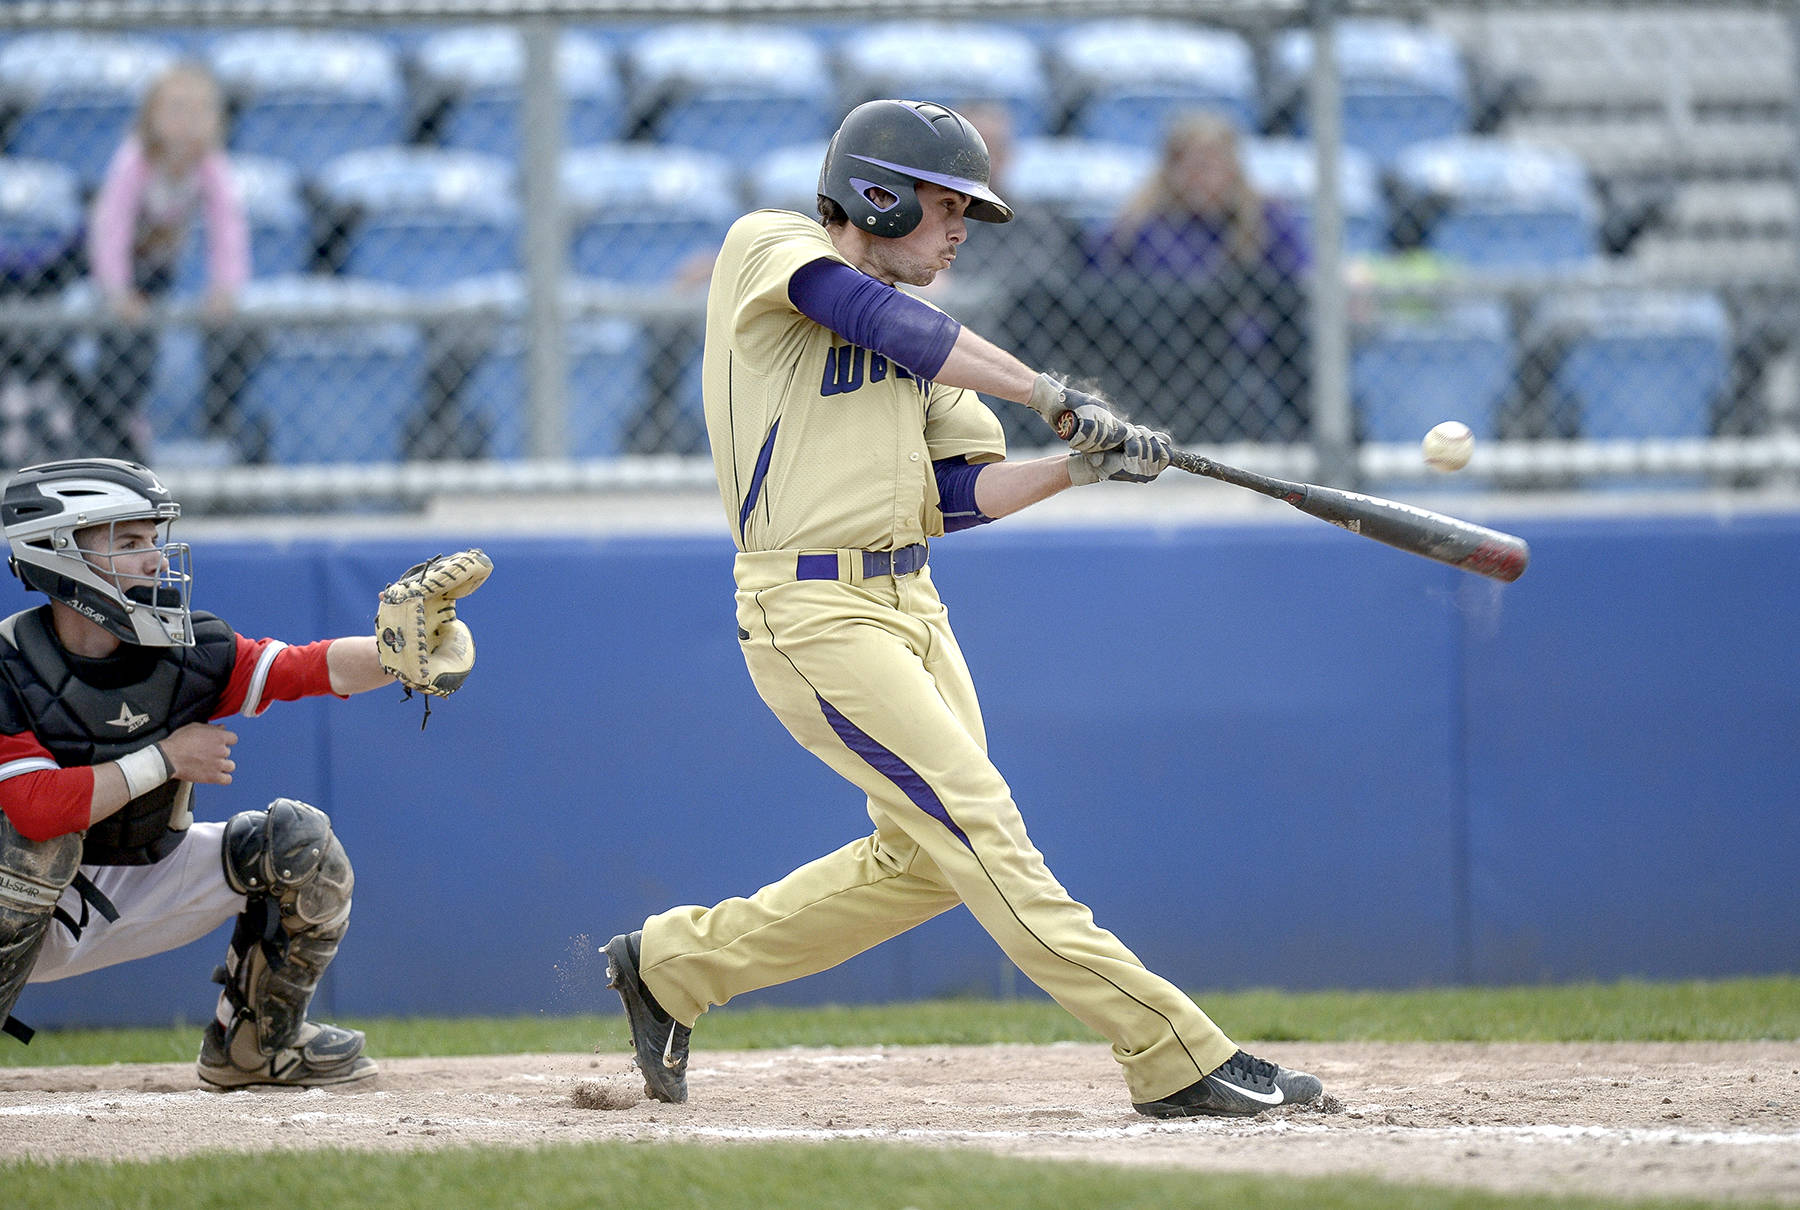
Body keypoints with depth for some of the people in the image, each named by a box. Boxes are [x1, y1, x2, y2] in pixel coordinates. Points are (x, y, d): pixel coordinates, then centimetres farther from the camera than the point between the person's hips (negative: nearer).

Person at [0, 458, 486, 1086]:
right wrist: (166, 759, -24)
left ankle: (254, 1041, 8)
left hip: (145, 891, 4)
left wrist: (394, 653, -41)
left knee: (299, 840, -11)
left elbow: (313, 668, -20)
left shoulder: (190, 652, -8)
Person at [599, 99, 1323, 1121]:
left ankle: (671, 963, 24)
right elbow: (882, 320, -20)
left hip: (910, 606, 9)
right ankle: (1175, 1056, -17)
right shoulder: (768, 249, -4)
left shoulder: (918, 342, 18)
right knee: (977, 824, -13)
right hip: (813, 609, -9)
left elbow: (957, 496, 12)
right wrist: (1053, 396, -18)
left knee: (926, 858, 9)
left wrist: (1081, 466, -4)